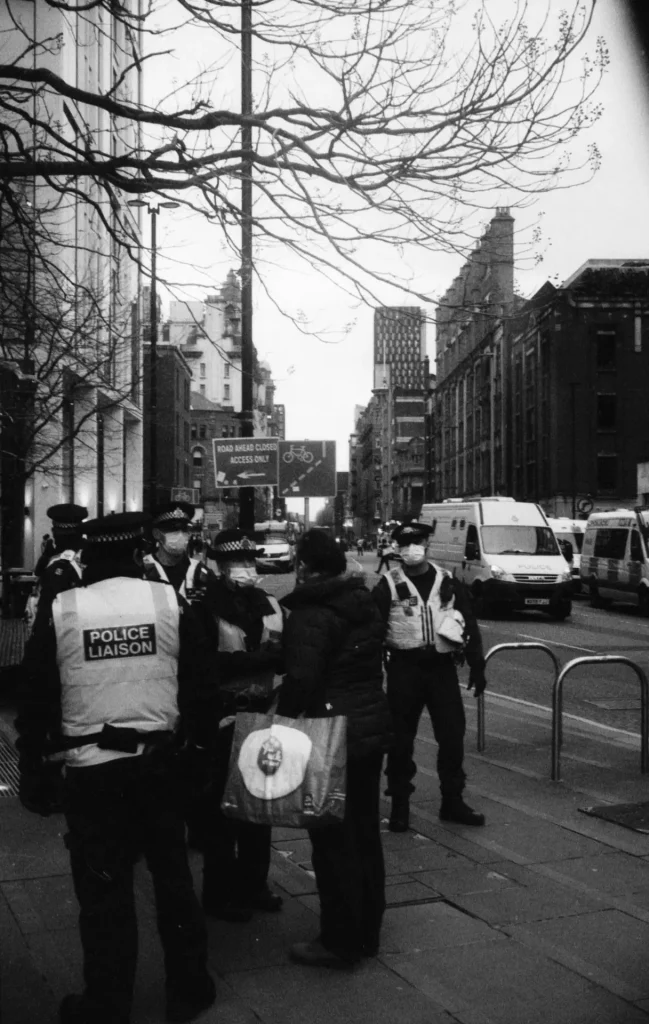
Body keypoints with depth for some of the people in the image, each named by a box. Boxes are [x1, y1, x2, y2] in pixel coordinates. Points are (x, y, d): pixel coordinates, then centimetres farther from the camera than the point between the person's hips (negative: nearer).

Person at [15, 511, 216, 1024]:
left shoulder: (60, 612, -5)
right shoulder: (169, 601, -3)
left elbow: (39, 702, -1)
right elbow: (196, 685, 0)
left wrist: (32, 772, 8)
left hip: (92, 769, -1)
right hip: (157, 760, 2)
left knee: (104, 890, 10)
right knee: (173, 875, 17)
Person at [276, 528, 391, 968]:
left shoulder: (312, 615, -17)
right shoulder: (366, 603, 8)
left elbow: (301, 679, -24)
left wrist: (282, 721, -11)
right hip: (374, 724, 9)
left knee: (333, 839, 3)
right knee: (365, 832, 17)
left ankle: (340, 941, 13)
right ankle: (368, 932, 30)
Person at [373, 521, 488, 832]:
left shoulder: (448, 582, 5)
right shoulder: (388, 585, -3)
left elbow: (470, 625, 8)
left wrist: (477, 666, 4)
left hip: (442, 666, 2)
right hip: (404, 668, -2)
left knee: (453, 735, 4)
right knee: (401, 738, 5)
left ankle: (452, 800, 19)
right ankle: (400, 804, 18)